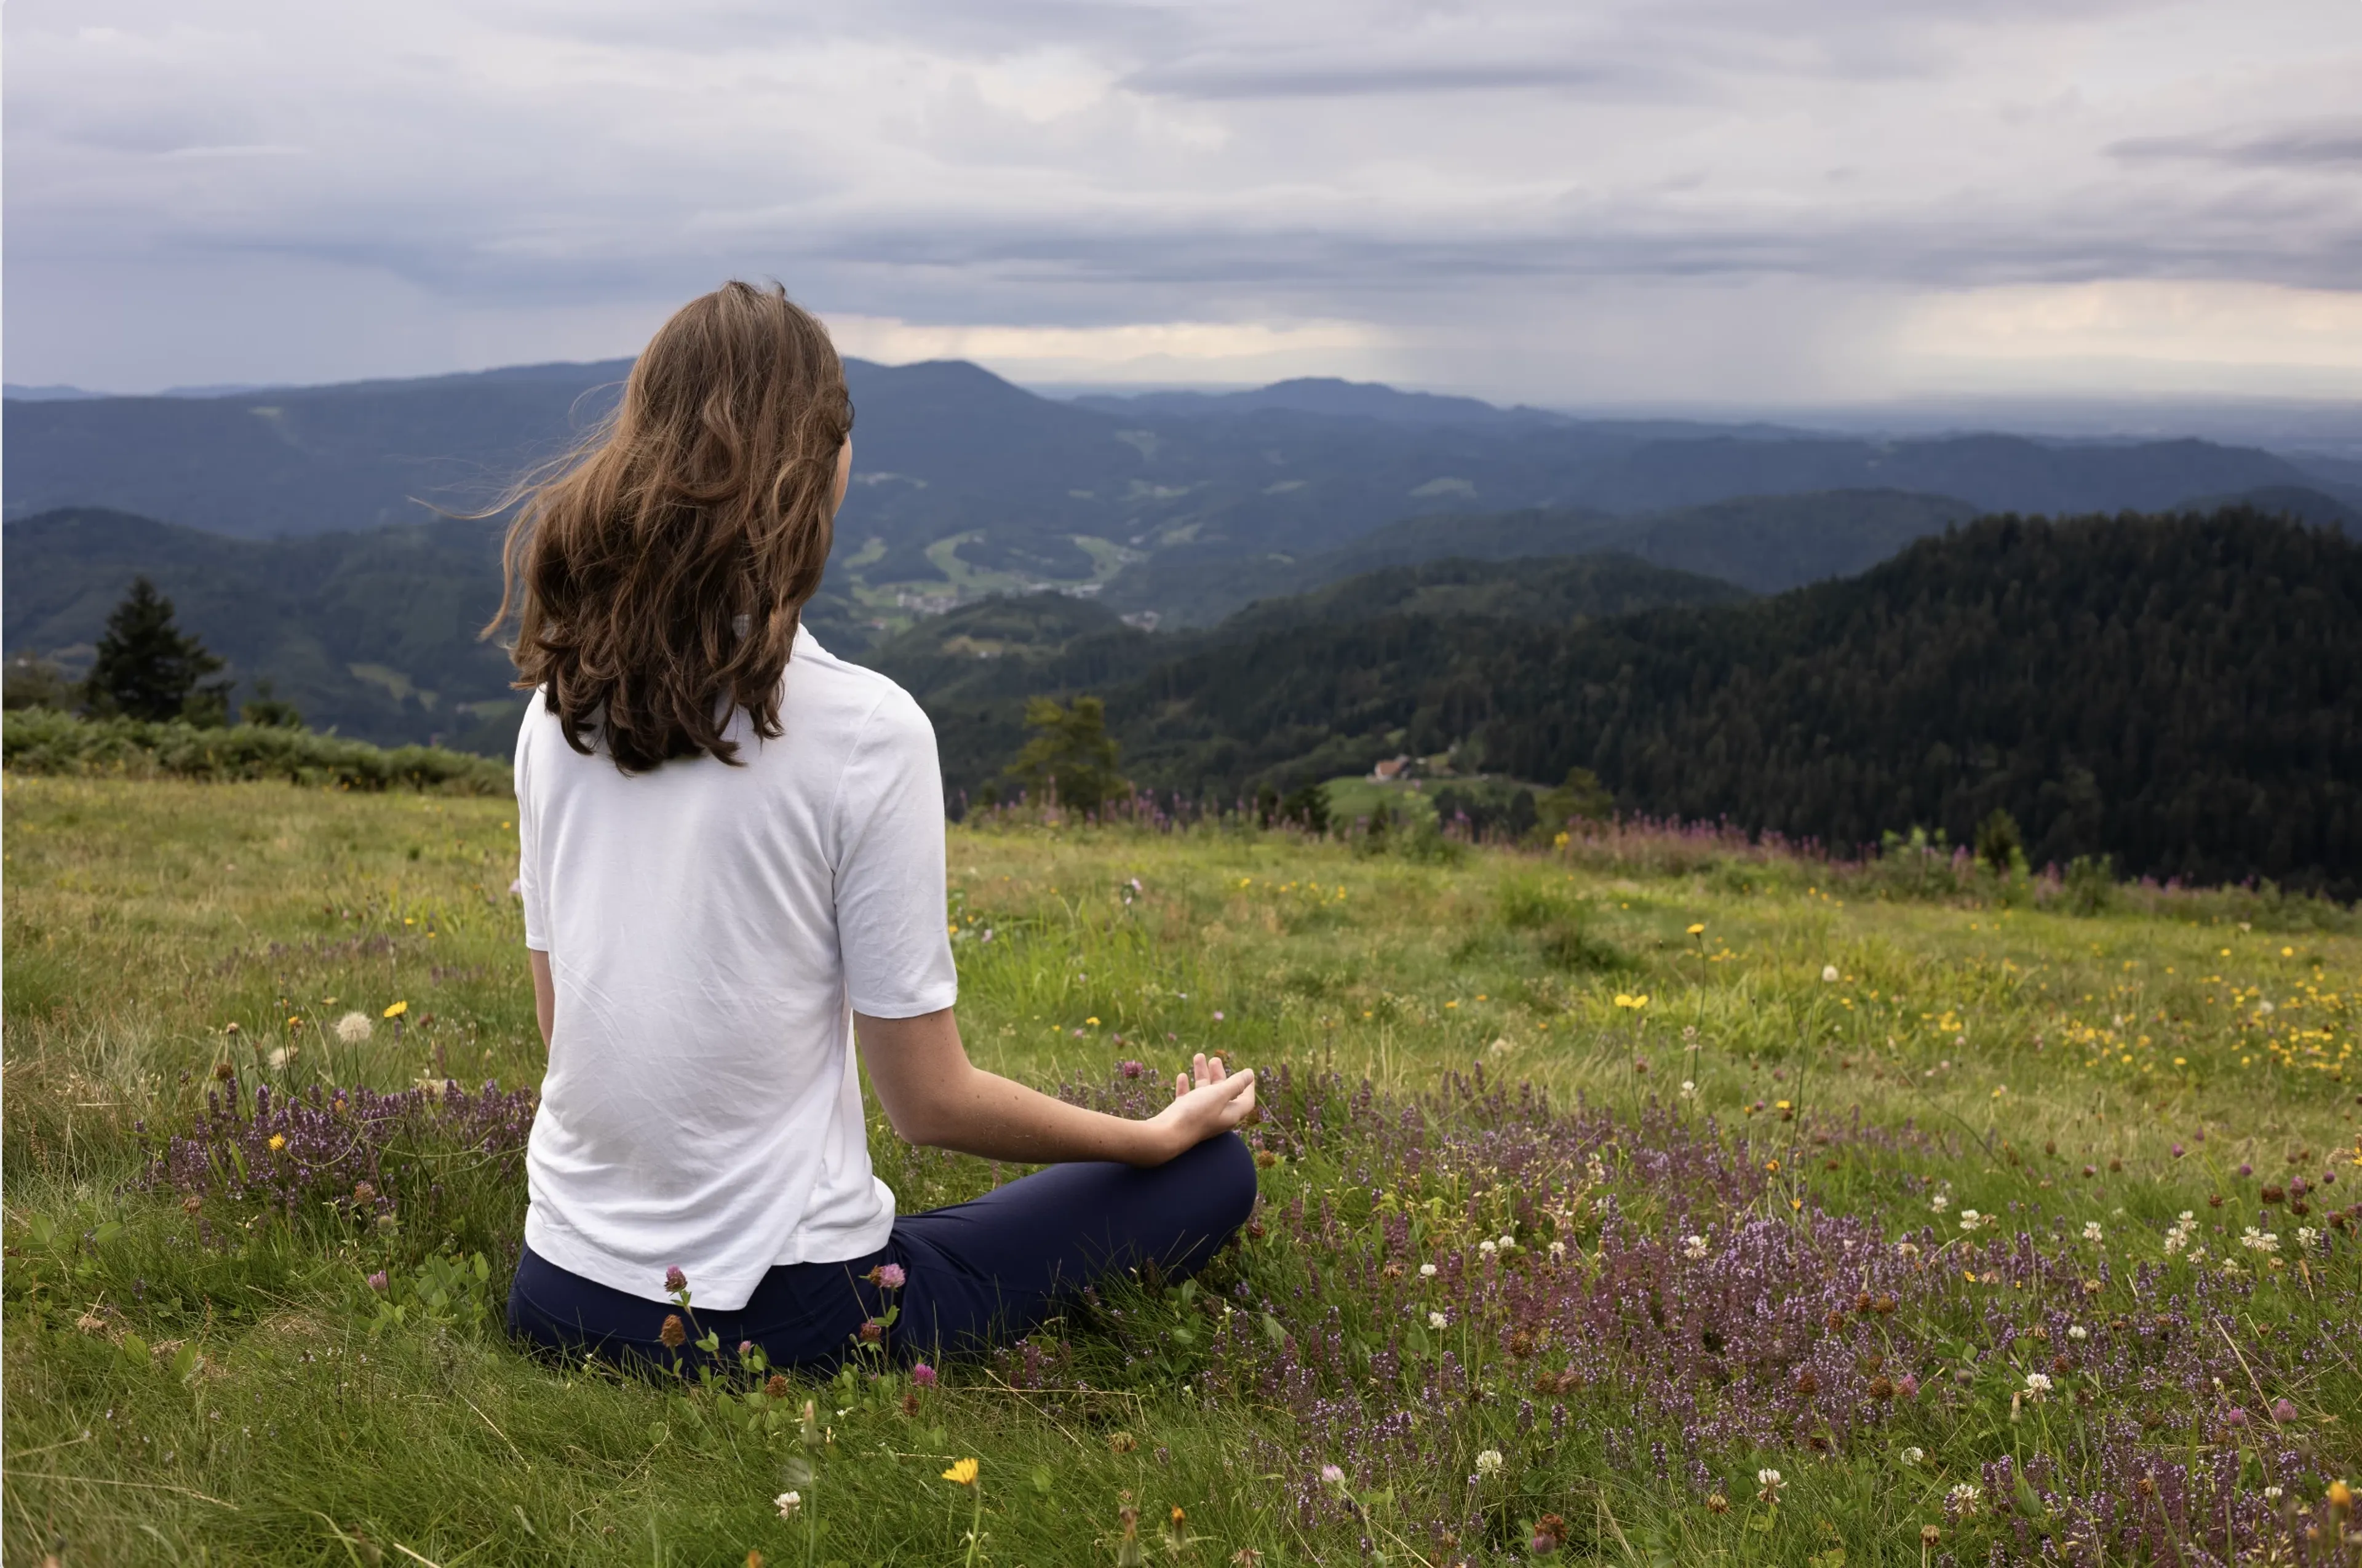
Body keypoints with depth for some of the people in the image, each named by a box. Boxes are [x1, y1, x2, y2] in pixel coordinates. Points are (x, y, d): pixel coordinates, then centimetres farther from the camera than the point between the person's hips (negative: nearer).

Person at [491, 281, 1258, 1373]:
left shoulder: (560, 707, -3)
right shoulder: (864, 728, -20)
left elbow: (565, 1022, 8)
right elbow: (933, 1102, -13)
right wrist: (1161, 1132, 3)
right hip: (777, 1316, -7)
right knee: (1212, 1171, 10)